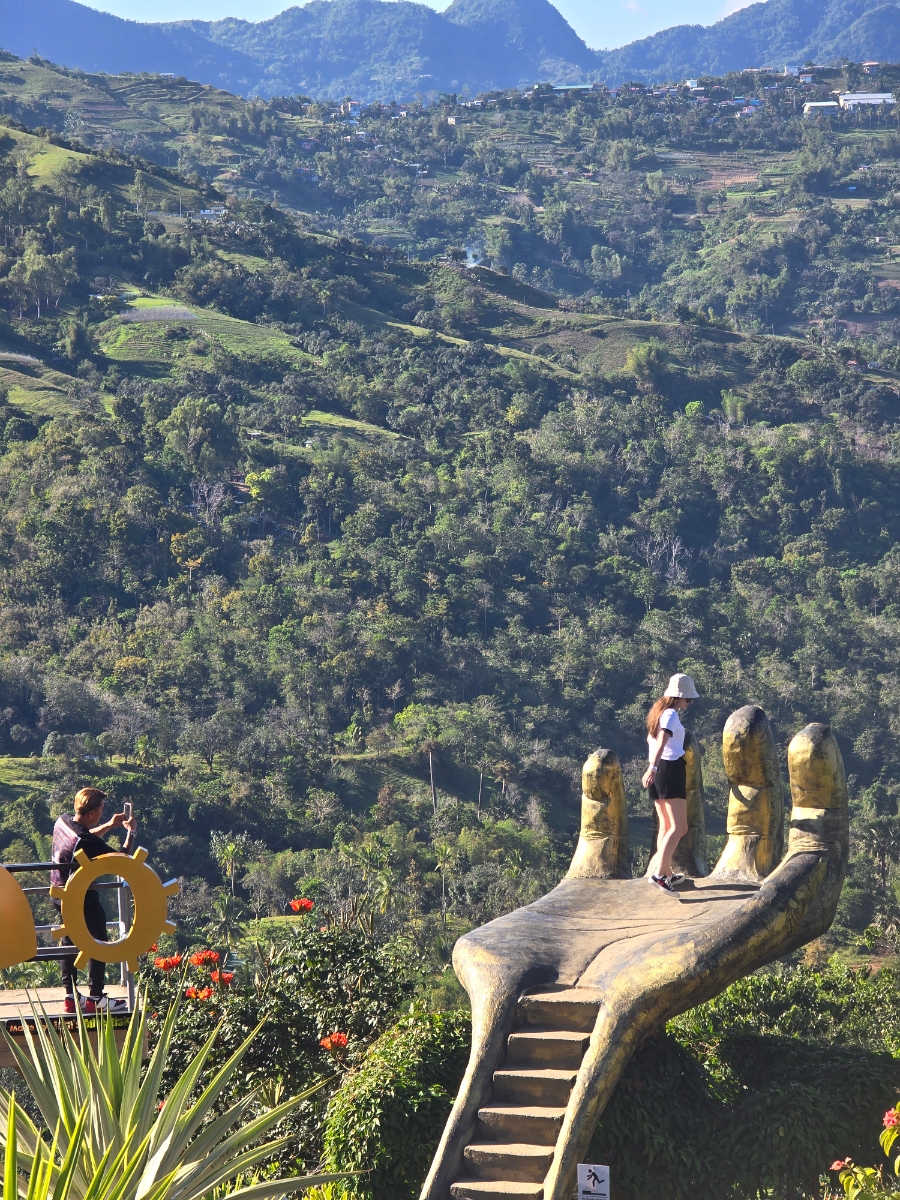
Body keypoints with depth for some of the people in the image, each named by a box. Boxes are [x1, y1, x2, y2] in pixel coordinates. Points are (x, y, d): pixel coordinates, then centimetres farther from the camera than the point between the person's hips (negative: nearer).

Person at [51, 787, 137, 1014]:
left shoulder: (63, 820, -5)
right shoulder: (85, 841, -30)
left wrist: (109, 825, 11)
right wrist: (130, 832, -7)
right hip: (80, 898, -9)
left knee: (69, 942, 18)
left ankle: (70, 996, 23)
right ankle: (96, 999, 9)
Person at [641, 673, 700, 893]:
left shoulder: (657, 712, 15)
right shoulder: (671, 715, -12)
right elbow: (662, 740, -28)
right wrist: (653, 767, -41)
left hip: (658, 770, 9)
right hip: (671, 769, -9)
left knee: (666, 826, 16)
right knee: (679, 827, -11)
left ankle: (667, 872, 20)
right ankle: (659, 872, -23)